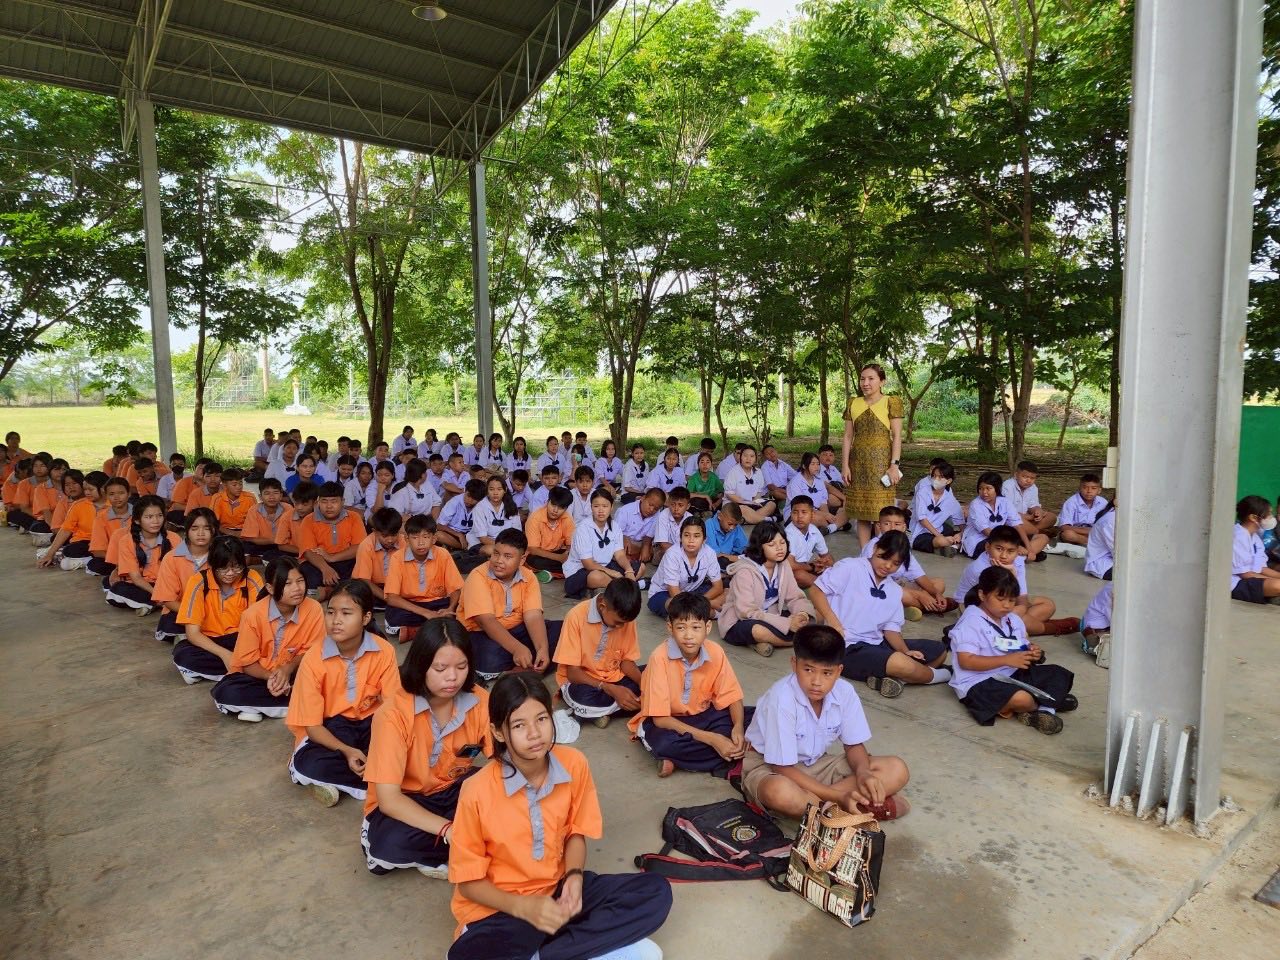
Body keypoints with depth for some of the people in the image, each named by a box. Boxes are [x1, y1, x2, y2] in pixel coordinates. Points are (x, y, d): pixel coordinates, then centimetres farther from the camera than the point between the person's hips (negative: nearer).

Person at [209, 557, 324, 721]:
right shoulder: (253, 614, -19)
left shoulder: (314, 609, -18)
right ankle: (295, 703, -21)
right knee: (225, 694, -31)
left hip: (292, 673, 0)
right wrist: (270, 677, -29)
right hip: (258, 675, 0)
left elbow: (310, 651, -5)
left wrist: (288, 668, -24)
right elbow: (248, 662, -11)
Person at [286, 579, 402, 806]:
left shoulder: (384, 651, -15)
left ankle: (336, 781, -12)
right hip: (330, 728, -1)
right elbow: (312, 724, -14)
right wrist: (346, 751, -29)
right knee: (308, 765, -32)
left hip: (370, 722, 1)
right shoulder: (313, 658, -17)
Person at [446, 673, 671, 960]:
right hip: (499, 908, -4)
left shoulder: (574, 764, -12)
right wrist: (523, 907, -22)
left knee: (656, 892, -11)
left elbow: (575, 832, 5)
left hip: (557, 891, 4)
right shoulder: (478, 791, -21)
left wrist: (574, 877, -15)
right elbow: (468, 880, -9)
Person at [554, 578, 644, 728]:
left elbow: (627, 660, 1)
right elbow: (572, 672, -20)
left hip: (613, 678, 5)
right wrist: (611, 690, -30)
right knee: (585, 698, -39)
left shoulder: (624, 617, -9)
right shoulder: (577, 616, -22)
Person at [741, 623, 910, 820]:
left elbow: (854, 745, 2)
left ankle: (817, 804, -18)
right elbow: (783, 768, -24)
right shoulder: (781, 698, -29)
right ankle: (869, 808, -21)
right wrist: (839, 797, -29)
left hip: (817, 764, 6)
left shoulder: (845, 692, -13)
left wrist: (863, 772, -21)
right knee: (779, 792, -42)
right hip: (769, 766, -5)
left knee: (897, 770, -9)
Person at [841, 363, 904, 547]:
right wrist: (845, 465, 1)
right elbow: (848, 436, 8)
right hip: (858, 462, 4)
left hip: (881, 461, -4)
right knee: (861, 514, 7)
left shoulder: (891, 402, -1)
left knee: (881, 513, -5)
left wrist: (894, 464, -12)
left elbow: (897, 436, -4)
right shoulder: (853, 403, 10)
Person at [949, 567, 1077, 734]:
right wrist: (1007, 660, -26)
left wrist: (1032, 653, -5)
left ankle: (1044, 710, -18)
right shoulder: (971, 622, -16)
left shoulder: (1013, 620, 11)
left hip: (1013, 675, 9)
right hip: (979, 682, -9)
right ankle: (1051, 700, -1)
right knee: (1021, 698, -35)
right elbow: (966, 661, -23)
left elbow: (1023, 648, 22)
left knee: (1061, 675, 2)